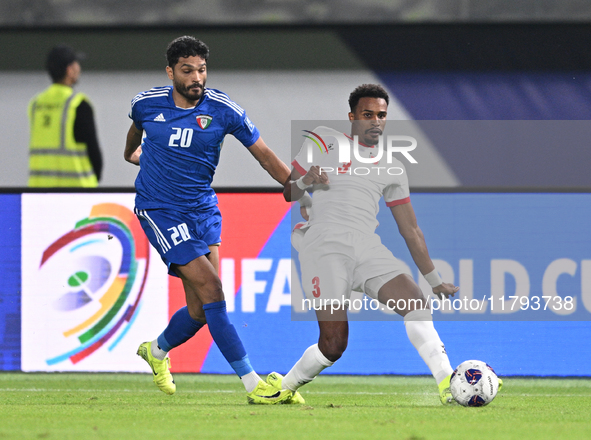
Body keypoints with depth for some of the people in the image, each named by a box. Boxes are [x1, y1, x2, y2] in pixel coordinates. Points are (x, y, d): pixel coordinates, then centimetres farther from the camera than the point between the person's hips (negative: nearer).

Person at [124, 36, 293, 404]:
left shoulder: (223, 109, -8)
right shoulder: (147, 103, -6)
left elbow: (263, 153, -3)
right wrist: (131, 154, 39)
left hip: (203, 209, 3)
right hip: (159, 209, -3)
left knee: (201, 309, 0)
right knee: (211, 289, -17)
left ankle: (157, 350, 34)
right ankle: (252, 384, -19)